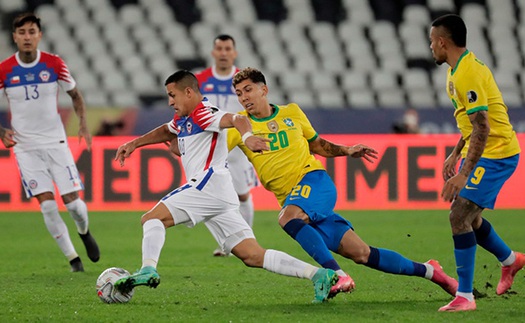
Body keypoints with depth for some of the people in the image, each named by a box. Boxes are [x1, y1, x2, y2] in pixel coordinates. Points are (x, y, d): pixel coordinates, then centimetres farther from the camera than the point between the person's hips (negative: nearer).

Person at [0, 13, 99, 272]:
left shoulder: (55, 64, -5)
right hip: (26, 147, 0)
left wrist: (83, 124, -6)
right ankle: (72, 258, 3)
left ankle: (84, 233, 31)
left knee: (72, 201, -4)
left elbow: (75, 95, 9)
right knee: (47, 204, -10)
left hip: (56, 142, 0)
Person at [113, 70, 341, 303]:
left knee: (153, 218, -13)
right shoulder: (183, 119, 25)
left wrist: (247, 136, -45)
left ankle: (148, 270, -34)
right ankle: (318, 274, -9)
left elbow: (237, 119, -23)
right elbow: (166, 132, 47)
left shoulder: (202, 113, -5)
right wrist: (135, 143, 39)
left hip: (209, 184, -9)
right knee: (253, 256, -1)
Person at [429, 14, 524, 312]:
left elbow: (482, 128, -27)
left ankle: (465, 297, -12)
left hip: (495, 154, -10)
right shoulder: (459, 70, 10)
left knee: (459, 217, -15)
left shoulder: (468, 75, -23)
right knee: (467, 217, 19)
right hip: (482, 152, 10)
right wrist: (456, 155, 26)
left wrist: (464, 174, -29)